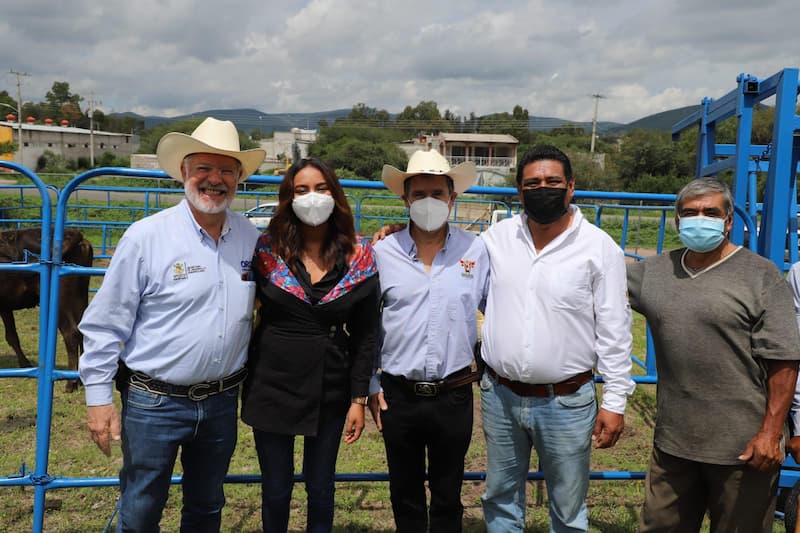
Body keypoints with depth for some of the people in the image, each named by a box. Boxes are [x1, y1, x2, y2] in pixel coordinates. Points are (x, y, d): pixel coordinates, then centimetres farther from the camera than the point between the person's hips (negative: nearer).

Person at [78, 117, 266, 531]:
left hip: (221, 402, 4)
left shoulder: (251, 238, 0)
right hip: (154, 402, -3)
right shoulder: (146, 237, -12)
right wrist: (99, 399, -8)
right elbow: (105, 325, -9)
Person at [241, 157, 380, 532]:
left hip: (330, 389, 0)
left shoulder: (358, 255, -4)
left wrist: (359, 398, -2)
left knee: (320, 487, 13)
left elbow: (365, 333, -1)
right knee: (276, 489, 12)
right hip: (272, 385, 0)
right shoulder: (266, 249, -5)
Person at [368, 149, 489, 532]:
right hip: (398, 396, 1)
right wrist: (371, 385, 3)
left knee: (448, 497, 16)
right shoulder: (383, 252, -3)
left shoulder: (475, 251, -3)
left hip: (454, 396, 0)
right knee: (405, 494, 17)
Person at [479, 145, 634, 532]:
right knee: (500, 500, 20)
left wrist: (614, 400, -7)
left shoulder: (599, 247, -7)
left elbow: (614, 331, -6)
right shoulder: (497, 236, 0)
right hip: (500, 397, 3)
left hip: (567, 402, -2)